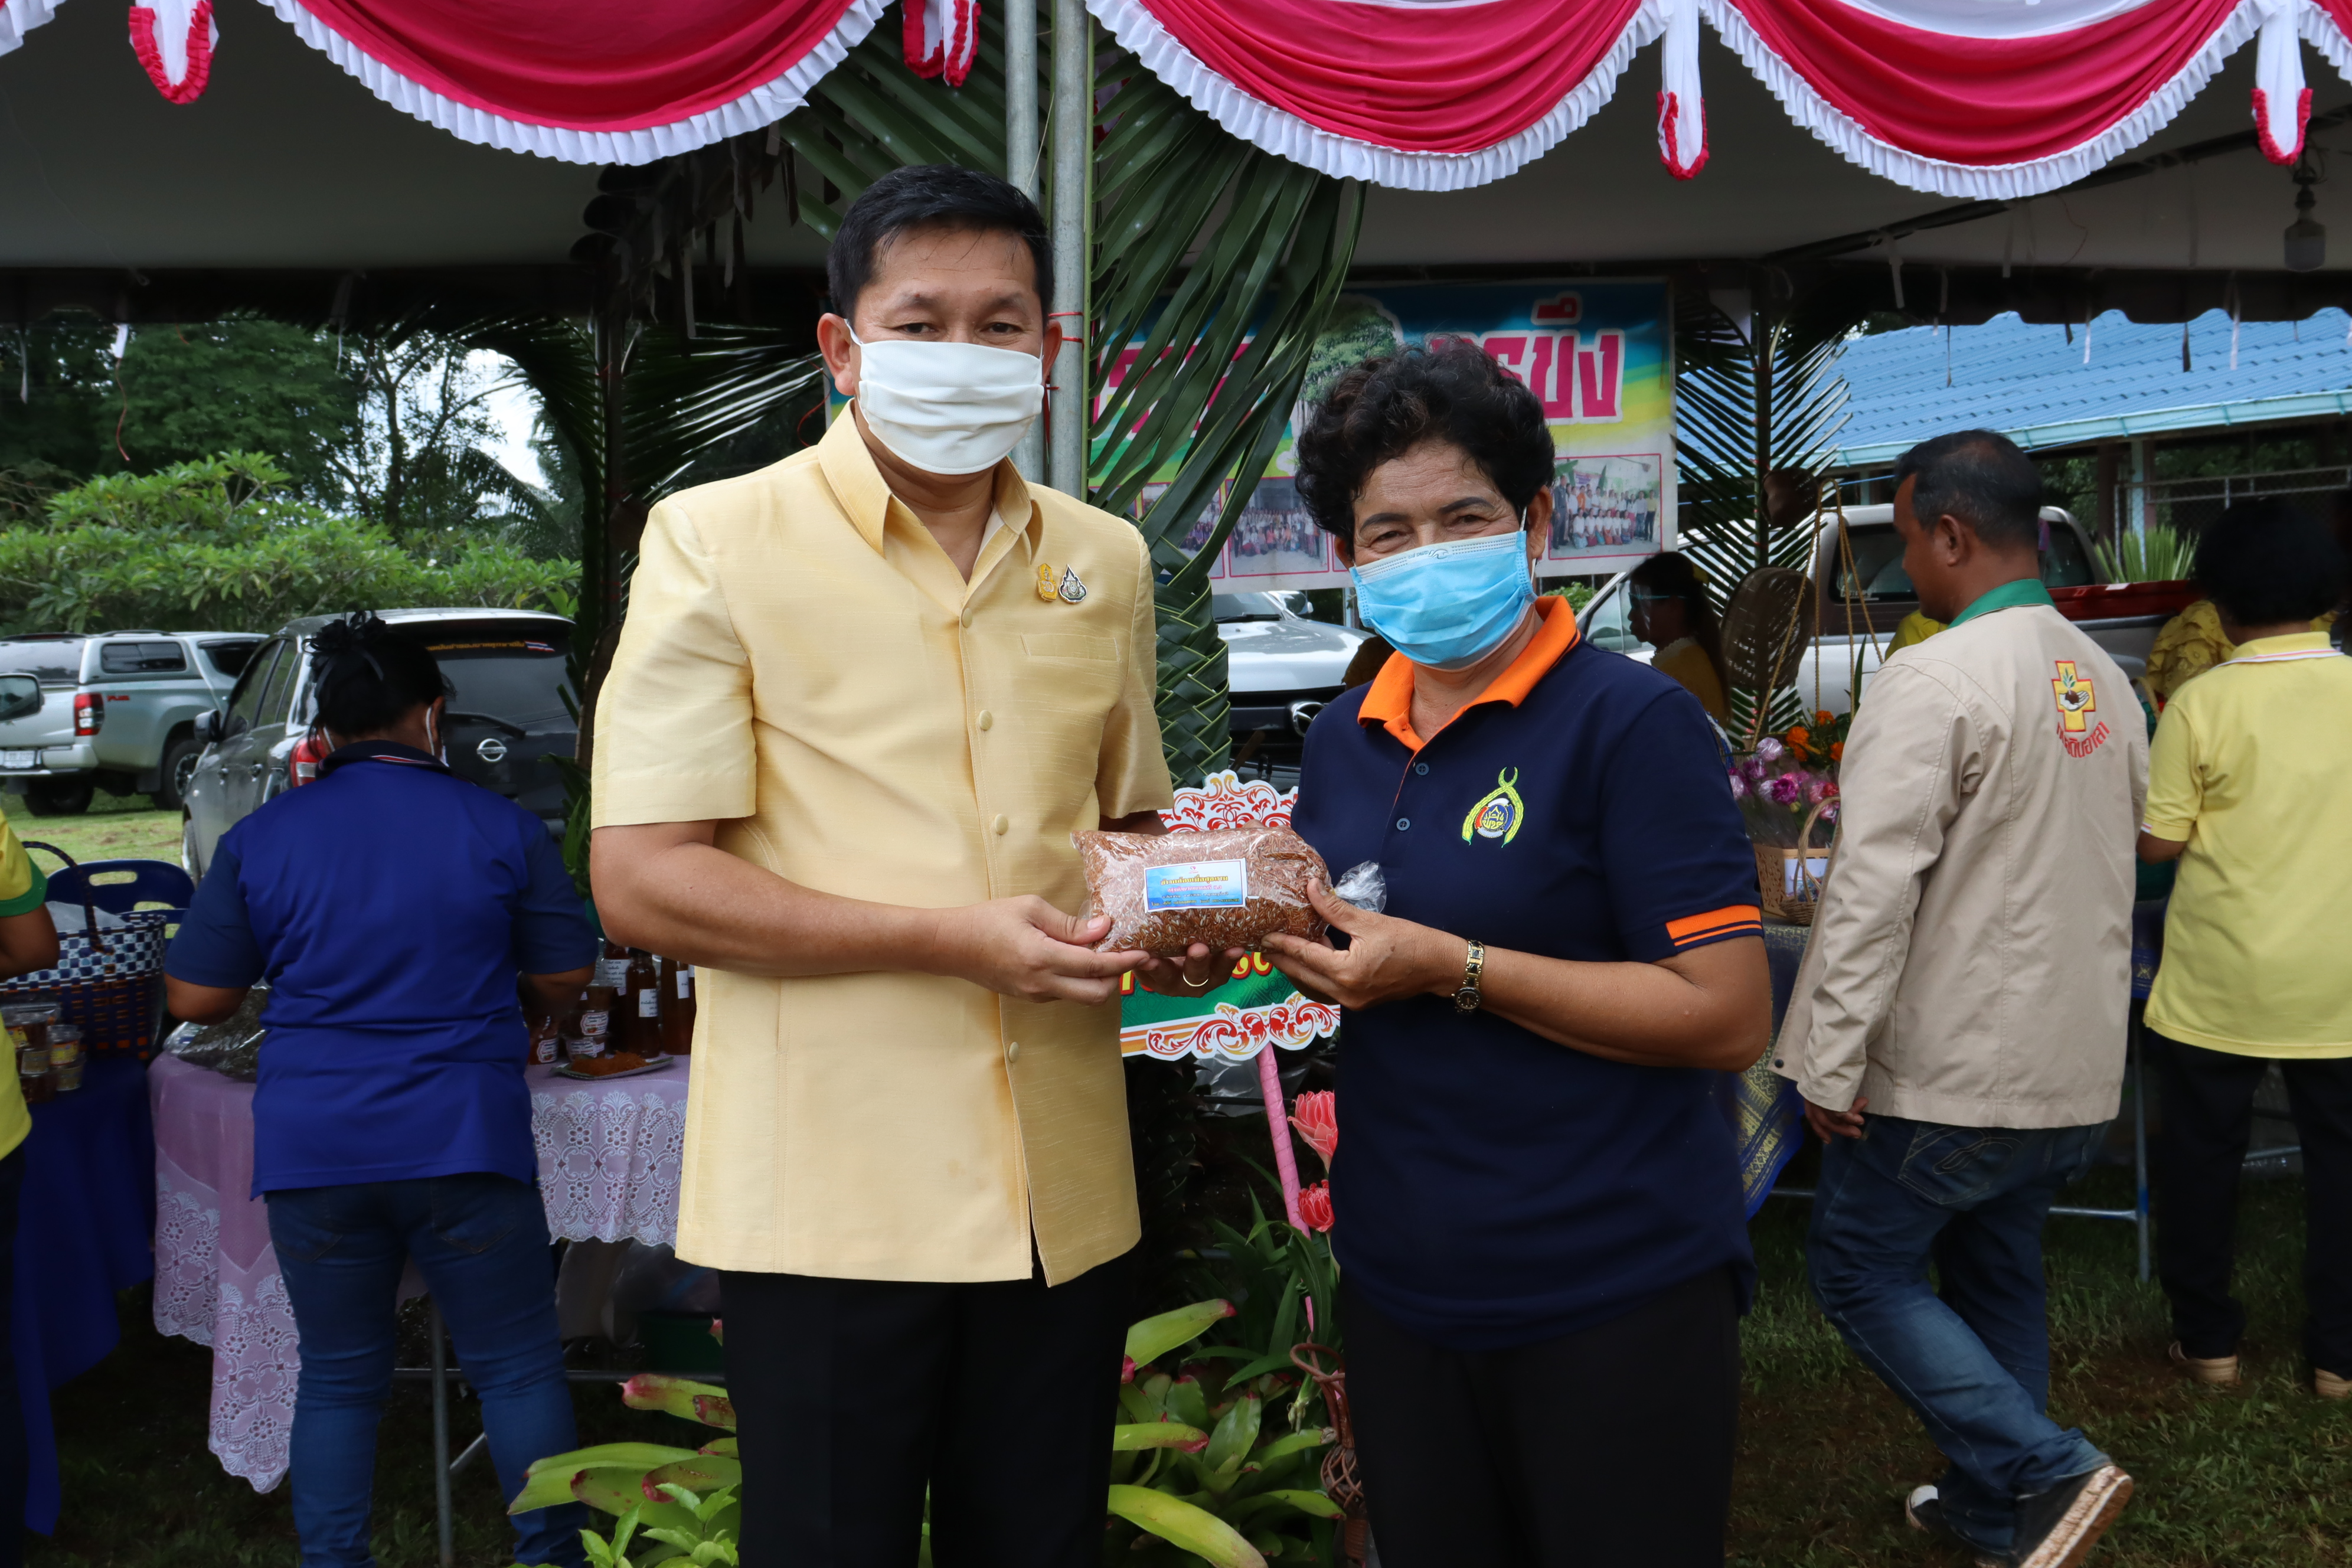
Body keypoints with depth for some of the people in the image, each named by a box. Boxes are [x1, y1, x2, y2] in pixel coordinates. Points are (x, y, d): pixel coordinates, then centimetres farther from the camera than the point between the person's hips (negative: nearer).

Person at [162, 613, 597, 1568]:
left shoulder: (259, 840, 2)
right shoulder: (502, 829, -2)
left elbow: (194, 997, 5)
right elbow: (564, 980, 4)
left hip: (311, 1147, 2)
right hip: (463, 1136, -2)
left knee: (338, 1379, 14)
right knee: (517, 1369, 8)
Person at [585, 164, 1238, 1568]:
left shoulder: (1105, 559, 10)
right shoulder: (717, 541, -6)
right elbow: (640, 881, -11)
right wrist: (953, 940, -19)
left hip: (1063, 1196, 5)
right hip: (829, 1200, -4)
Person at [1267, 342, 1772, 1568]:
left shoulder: (1630, 721, -13)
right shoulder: (1342, 738, 7)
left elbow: (1728, 1017, -19)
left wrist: (1454, 969, -23)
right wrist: (1267, 940, -3)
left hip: (1610, 1297, -6)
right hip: (1397, 1285, 6)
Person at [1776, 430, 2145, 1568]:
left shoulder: (1934, 680, -19)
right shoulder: (2105, 682, 8)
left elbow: (1873, 890, -22)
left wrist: (1830, 1065, -18)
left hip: (1954, 1070, -8)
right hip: (2073, 1068, 8)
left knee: (1858, 1267, 7)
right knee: (1996, 1277, 20)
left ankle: (2043, 1471, -1)